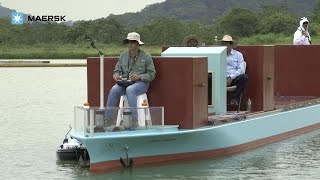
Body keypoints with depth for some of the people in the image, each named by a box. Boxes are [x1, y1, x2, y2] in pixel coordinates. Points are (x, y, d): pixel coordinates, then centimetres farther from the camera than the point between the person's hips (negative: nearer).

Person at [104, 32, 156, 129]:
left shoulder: (146, 57, 2)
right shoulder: (123, 56, 15)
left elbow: (151, 74, 0)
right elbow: (117, 70, 17)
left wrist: (139, 76, -16)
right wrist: (116, 75, -8)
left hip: (140, 83, -4)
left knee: (130, 89, -38)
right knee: (114, 90, -28)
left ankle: (134, 120, -40)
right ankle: (108, 119, -28)